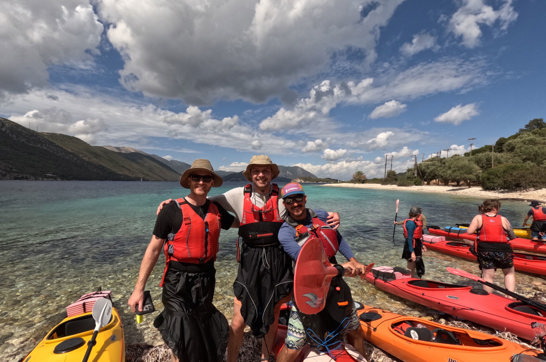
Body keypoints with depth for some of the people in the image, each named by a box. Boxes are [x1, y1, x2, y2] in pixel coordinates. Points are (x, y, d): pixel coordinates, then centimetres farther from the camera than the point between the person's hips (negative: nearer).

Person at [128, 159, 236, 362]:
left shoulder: (216, 210, 0)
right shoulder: (172, 210, -13)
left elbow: (240, 222, 16)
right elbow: (153, 249, -9)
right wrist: (139, 289, -9)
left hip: (206, 279, 5)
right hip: (178, 281, -4)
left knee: (205, 332, 21)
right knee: (181, 338, 0)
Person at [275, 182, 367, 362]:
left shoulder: (321, 215, 2)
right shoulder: (286, 232, -14)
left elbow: (338, 239, 15)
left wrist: (354, 261, 3)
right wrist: (339, 267, -31)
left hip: (335, 283, 6)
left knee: (355, 332, 24)